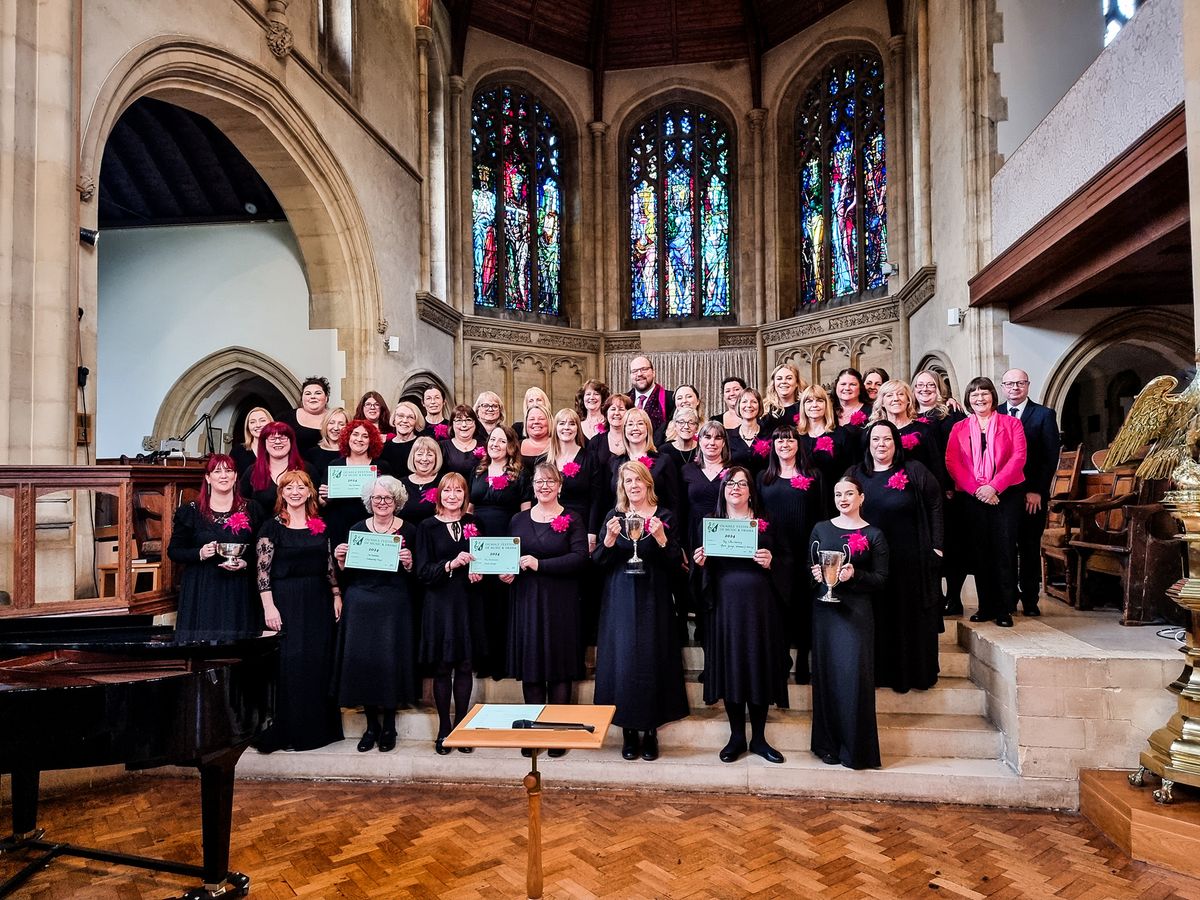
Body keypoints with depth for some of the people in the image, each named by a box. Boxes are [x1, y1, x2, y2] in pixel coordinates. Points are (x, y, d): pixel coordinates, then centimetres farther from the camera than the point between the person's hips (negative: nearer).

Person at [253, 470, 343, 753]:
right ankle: (284, 732, 9)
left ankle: (318, 727, 20)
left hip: (318, 603, 4)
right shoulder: (272, 526, -4)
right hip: (285, 602, -4)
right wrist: (269, 607, -15)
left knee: (319, 663, 8)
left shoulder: (320, 526, 9)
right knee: (288, 664, -2)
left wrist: (336, 596, 9)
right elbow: (263, 570, -8)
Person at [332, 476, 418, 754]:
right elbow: (347, 574, 11)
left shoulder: (408, 531, 1)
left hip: (395, 605, -2)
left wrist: (409, 564, -17)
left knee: (391, 660, -2)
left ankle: (389, 725, 15)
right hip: (361, 603, 2)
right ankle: (372, 724, 19)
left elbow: (417, 575, 3)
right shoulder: (357, 529, 6)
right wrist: (340, 559, -8)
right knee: (362, 660, 3)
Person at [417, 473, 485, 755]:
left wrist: (478, 572, -6)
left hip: (469, 602, 2)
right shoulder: (428, 527, -1)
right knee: (442, 668, 4)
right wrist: (452, 564, -22)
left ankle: (462, 727, 18)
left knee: (465, 666, 7)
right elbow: (424, 572, -7)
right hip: (440, 603, -2)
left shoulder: (473, 523, 7)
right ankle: (444, 729, 16)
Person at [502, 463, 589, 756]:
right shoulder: (519, 520, 10)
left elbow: (579, 557, -12)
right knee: (530, 665, 5)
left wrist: (539, 564, -17)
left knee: (559, 666, 1)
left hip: (560, 602, -3)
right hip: (526, 599, 3)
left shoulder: (571, 520, -1)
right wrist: (505, 571, -7)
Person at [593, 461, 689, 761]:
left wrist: (661, 539, -18)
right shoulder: (613, 517, 6)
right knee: (622, 662, 0)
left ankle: (650, 731, 15)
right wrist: (609, 540, -14)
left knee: (652, 662, 1)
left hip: (653, 601, -1)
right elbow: (598, 564, 4)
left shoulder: (665, 517, 2)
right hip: (620, 602, 1)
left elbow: (676, 564, -2)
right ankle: (629, 732, 14)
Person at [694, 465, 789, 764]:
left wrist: (770, 562, -14)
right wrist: (701, 561, -9)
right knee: (730, 665, 3)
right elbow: (707, 569, 12)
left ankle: (758, 738, 17)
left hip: (759, 604, -1)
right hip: (725, 603, 1)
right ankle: (737, 736, 17)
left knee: (759, 664, 3)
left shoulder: (765, 524, 6)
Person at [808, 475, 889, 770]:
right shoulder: (820, 529, 10)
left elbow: (882, 579, 0)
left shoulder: (873, 535, 2)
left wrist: (855, 574, -16)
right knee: (826, 674, 4)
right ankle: (828, 745, 15)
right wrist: (814, 574, -7)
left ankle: (856, 748, 5)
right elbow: (808, 566, 15)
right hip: (824, 610, 3)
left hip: (857, 612, -2)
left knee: (854, 675, -7)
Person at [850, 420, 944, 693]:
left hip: (910, 560, -2)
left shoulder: (914, 471, -1)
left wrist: (936, 545, -7)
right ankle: (879, 671, 19)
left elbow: (934, 505, -1)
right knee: (875, 617, 7)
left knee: (911, 615, 5)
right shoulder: (855, 474, 6)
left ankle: (916, 672, 18)